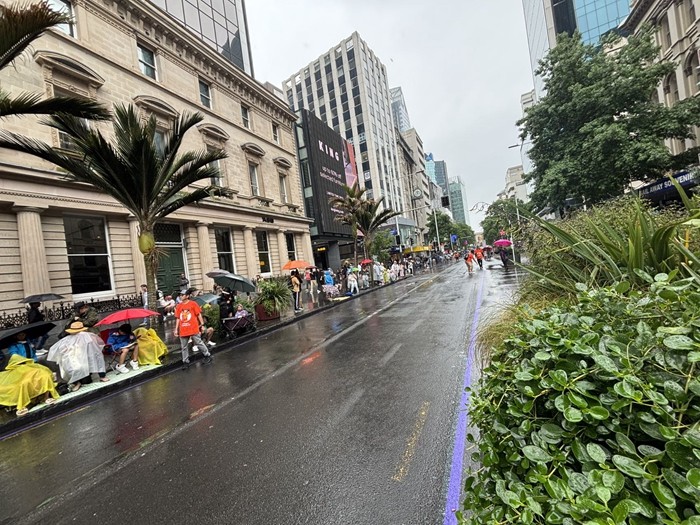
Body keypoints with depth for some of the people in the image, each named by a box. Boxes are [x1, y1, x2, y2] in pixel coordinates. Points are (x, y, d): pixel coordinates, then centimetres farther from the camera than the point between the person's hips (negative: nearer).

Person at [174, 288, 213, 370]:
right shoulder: (178, 306, 7)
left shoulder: (193, 304, -5)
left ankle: (208, 356, 18)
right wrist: (176, 329, 8)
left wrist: (202, 324, -5)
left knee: (199, 343, 4)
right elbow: (178, 318, 11)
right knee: (184, 347, 9)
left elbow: (199, 315, -2)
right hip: (183, 330, 4)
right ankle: (185, 362, 19)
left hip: (193, 329, -4)